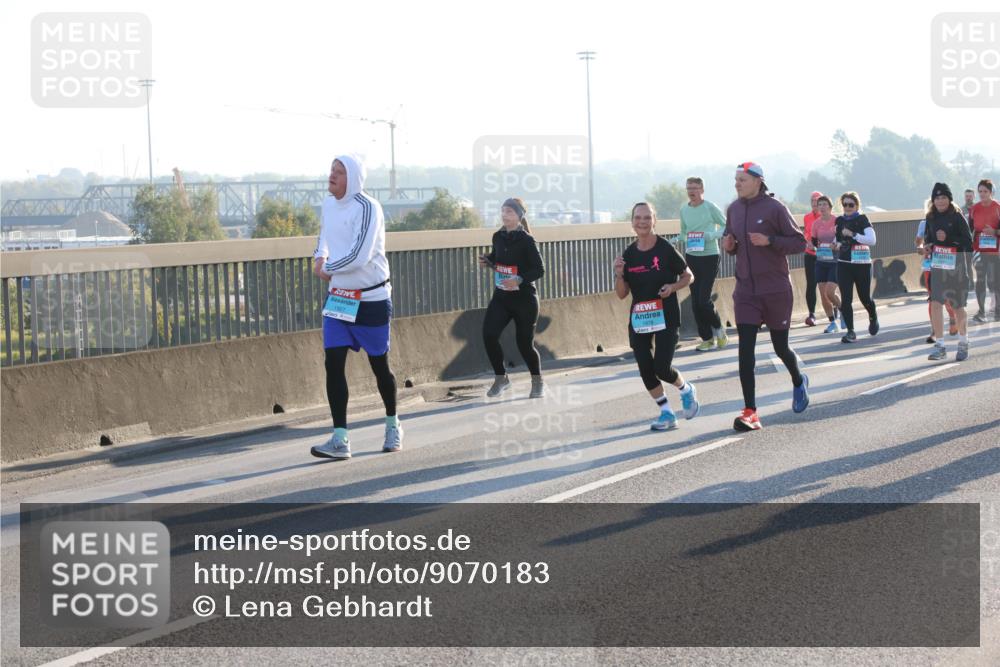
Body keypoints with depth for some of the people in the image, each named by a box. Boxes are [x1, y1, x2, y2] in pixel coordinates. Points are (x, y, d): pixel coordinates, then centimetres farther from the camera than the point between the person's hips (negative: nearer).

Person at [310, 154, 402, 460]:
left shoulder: (366, 208, -18)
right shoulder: (328, 204, 4)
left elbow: (359, 256, -26)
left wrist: (327, 268, -11)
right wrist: (321, 256, 3)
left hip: (371, 300, -6)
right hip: (338, 297, 6)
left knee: (379, 365, 7)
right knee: (333, 363, -7)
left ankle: (393, 425, 31)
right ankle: (340, 440, -9)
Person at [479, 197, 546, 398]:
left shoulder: (526, 240, -13)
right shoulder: (498, 237, 4)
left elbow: (539, 269, -14)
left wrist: (520, 279, -29)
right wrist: (487, 262, 0)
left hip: (524, 298, -5)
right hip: (501, 297, 5)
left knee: (524, 343, 0)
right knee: (489, 334, -11)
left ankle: (537, 382, 23)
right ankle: (501, 378, 7)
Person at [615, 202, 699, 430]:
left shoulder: (665, 249, -10)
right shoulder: (628, 254, 1)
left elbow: (688, 276, 2)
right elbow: (622, 294, 5)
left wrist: (672, 287, -16)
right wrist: (619, 274, -12)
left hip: (666, 316, -4)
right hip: (639, 318, 4)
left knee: (662, 368, -11)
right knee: (646, 370, 0)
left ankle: (686, 390, 22)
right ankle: (666, 413, 17)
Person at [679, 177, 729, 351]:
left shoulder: (710, 207, -10)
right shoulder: (684, 210, 5)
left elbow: (726, 226, -5)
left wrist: (712, 235, -20)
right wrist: (686, 240, -3)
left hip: (710, 256, -5)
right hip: (691, 257, 5)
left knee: (704, 299, -11)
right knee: (695, 302, 4)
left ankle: (718, 328, 15)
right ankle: (707, 339, 14)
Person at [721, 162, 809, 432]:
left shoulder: (774, 208, -10)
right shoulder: (733, 209, 6)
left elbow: (799, 242, -7)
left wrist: (769, 241, -21)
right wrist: (729, 245, -4)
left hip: (776, 289, -4)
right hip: (745, 290, 4)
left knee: (780, 347, 10)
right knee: (745, 349, -8)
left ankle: (798, 382, 43)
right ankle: (750, 412, -8)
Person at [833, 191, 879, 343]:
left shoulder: (862, 220, -6)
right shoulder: (839, 221, 8)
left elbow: (872, 240, -18)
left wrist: (852, 234, -24)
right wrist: (836, 245, 1)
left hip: (862, 264, -4)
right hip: (843, 264, 4)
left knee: (864, 297, 8)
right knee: (845, 299, -8)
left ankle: (873, 317, 40)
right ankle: (850, 331, -5)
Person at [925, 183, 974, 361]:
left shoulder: (957, 216, -9)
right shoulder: (931, 217, 5)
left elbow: (968, 240, -11)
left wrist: (948, 238, -22)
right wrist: (927, 246, -1)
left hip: (956, 265, -3)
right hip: (937, 265, 3)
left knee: (958, 306, 8)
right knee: (935, 303, -9)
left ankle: (963, 343, 28)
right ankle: (939, 346, -4)